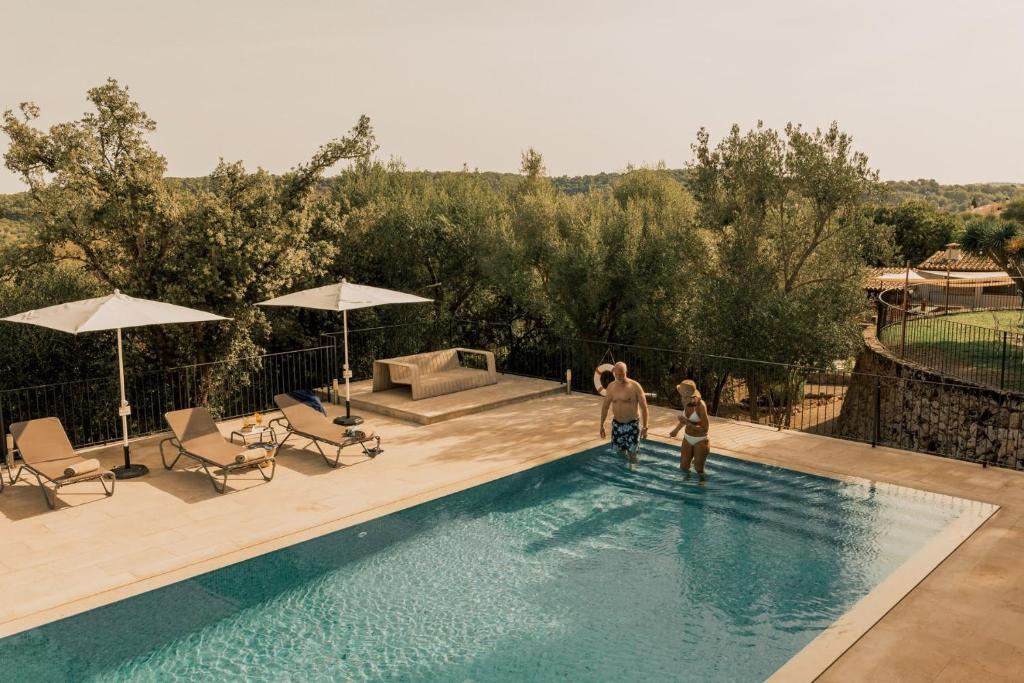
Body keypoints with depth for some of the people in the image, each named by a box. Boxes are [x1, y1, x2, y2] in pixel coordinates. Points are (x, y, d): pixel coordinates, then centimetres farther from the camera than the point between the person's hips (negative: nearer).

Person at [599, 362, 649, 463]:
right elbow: (605, 406, 10)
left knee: (632, 454, -4)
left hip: (632, 424, -4)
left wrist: (645, 427, -13)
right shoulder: (611, 387, 1)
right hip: (617, 424, 4)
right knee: (621, 451, 10)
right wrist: (602, 425, 10)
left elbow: (644, 407, -10)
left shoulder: (635, 386, -13)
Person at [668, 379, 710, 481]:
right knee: (684, 466, 14)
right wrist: (676, 430, 4)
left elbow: (705, 429, -24)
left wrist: (688, 423, -28)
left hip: (700, 441, -6)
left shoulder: (700, 405, -27)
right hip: (687, 438, 6)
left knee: (698, 469, 4)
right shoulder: (686, 402, -9)